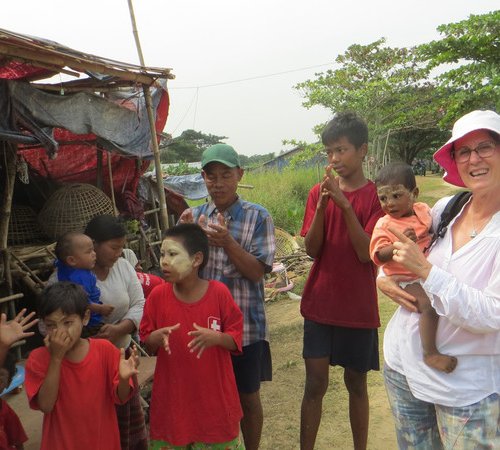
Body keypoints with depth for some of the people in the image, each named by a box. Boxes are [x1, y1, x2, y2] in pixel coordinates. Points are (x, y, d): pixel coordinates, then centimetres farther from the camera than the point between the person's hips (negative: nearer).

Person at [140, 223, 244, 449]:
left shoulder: (219, 293, -12)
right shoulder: (157, 295, -7)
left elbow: (237, 338, -5)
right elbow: (146, 344, 2)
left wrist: (215, 338, -24)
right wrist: (157, 338, -20)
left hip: (214, 397, -1)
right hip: (172, 398, 1)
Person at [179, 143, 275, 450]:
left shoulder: (258, 217, -5)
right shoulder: (194, 216, 4)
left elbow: (257, 272, -11)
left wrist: (227, 242, -26)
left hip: (244, 325, -2)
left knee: (248, 397, 15)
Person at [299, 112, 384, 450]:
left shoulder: (376, 196, -5)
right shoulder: (319, 192, 2)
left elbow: (366, 253, -15)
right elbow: (311, 250, -5)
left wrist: (344, 204, -23)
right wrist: (322, 206, -20)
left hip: (358, 308, -1)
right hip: (320, 304, 2)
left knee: (356, 383, 13)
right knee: (315, 384, 4)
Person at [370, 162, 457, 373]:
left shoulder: (424, 210, 5)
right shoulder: (384, 225, -12)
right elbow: (378, 256, -18)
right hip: (407, 280, -7)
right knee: (430, 305, -28)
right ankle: (430, 353, -16)